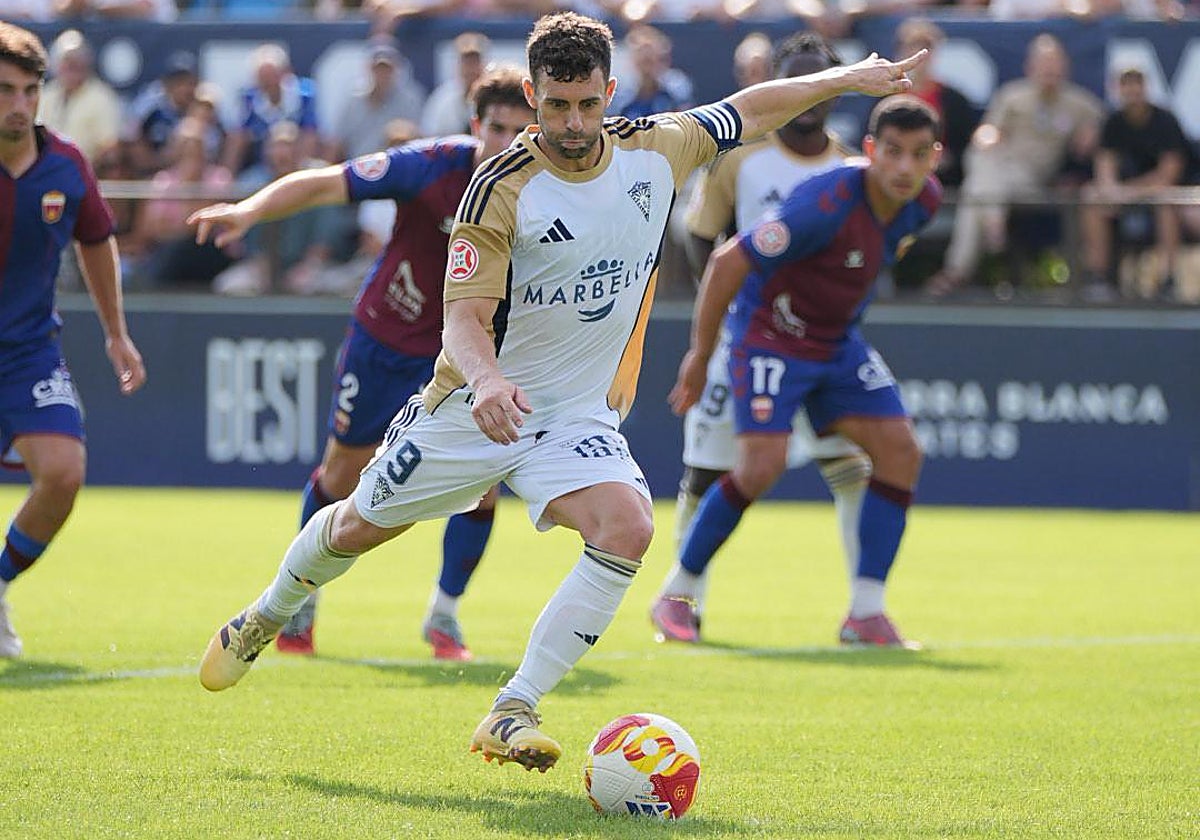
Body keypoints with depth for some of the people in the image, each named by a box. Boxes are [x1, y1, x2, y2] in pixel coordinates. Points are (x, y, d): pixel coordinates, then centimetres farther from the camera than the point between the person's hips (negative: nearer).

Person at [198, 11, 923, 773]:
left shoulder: (654, 151, -5)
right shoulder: (501, 189, -19)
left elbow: (748, 112, 12)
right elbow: (466, 314, -24)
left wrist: (845, 79, 13)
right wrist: (485, 377, -44)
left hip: (579, 417, 2)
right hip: (476, 407, -2)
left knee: (628, 526, -26)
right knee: (358, 526, 13)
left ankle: (513, 714, -21)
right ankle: (267, 618, 47)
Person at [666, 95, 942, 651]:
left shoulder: (923, 200, -7)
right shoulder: (828, 204, -30)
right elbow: (728, 261, -24)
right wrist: (700, 355, -17)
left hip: (838, 341, 7)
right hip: (770, 334, -7)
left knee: (899, 450, -7)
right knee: (762, 464, -19)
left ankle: (866, 611, -1)